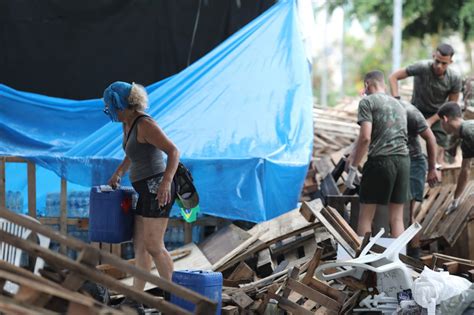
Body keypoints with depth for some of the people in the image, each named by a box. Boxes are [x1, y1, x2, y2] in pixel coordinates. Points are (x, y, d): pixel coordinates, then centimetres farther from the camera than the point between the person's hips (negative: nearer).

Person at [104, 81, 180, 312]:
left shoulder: (145, 124, -17)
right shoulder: (128, 124, 11)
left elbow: (173, 151, -23)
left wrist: (166, 182, -33)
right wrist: (118, 173, 27)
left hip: (157, 189, -10)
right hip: (148, 190, 10)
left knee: (153, 246, -8)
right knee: (140, 245, 8)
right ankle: (135, 302, 11)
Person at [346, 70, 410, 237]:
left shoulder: (367, 102, 0)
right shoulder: (399, 104, 22)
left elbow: (365, 137, -11)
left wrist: (353, 167, -6)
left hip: (380, 161, -6)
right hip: (403, 160, 6)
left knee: (365, 216, 3)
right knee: (397, 218, 9)